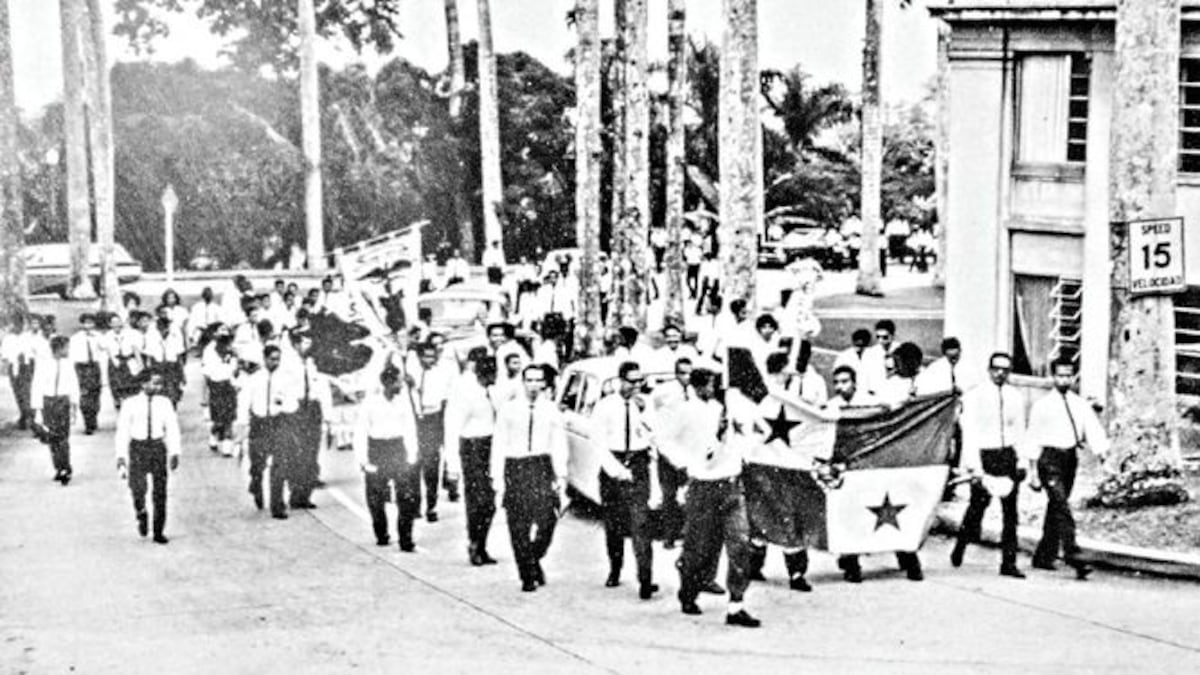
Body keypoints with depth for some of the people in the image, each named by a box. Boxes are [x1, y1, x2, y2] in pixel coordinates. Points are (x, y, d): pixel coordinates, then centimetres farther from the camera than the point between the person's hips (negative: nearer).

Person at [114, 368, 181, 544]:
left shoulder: (165, 403, 0)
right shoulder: (131, 404, -5)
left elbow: (172, 428, -1)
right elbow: (122, 430, -2)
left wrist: (174, 453, -9)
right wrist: (121, 456, -7)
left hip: (158, 447, 2)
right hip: (138, 447, -2)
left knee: (160, 491, 2)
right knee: (137, 488, -13)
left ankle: (158, 532, 13)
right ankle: (141, 513, 21)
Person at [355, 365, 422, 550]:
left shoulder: (403, 399, -2)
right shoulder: (371, 402, -10)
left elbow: (410, 427, 5)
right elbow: (360, 431, -3)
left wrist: (411, 456, 0)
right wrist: (362, 459, -6)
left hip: (398, 447, 2)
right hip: (376, 449, -2)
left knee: (408, 497, -6)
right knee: (376, 498, 7)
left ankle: (406, 541, -1)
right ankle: (381, 535, 26)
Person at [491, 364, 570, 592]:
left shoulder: (552, 410, 5)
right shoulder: (508, 409, 3)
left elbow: (559, 445, 4)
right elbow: (498, 444, 2)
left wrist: (561, 475, -5)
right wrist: (497, 477, -4)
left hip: (542, 466, 0)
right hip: (515, 467, 0)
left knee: (547, 518, -10)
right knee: (519, 527, -1)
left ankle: (534, 560, 18)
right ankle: (527, 576, 9)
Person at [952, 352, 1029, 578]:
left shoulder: (1015, 397, 6)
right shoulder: (974, 396, -6)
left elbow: (1020, 431, 10)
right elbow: (969, 434, -9)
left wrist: (1021, 462, 2)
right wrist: (975, 467, -15)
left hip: (1007, 456, 3)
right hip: (983, 455, -3)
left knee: (1010, 512, 0)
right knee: (977, 506, 0)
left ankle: (1008, 563, 3)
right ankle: (960, 546, 27)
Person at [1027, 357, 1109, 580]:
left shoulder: (1081, 405, 9)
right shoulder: (1042, 405, -1)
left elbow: (1093, 429, -2)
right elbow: (1033, 439, 0)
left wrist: (1100, 450, -24)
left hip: (1071, 457, 5)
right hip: (1050, 458, -5)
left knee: (1055, 508, 13)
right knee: (1062, 506, -16)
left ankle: (1044, 556, 24)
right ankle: (1073, 556, -23)